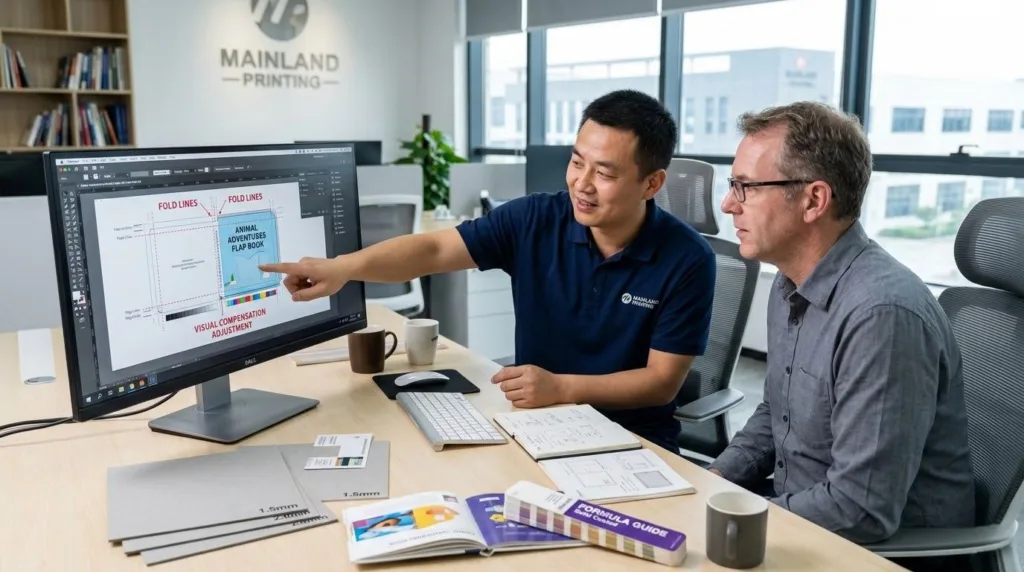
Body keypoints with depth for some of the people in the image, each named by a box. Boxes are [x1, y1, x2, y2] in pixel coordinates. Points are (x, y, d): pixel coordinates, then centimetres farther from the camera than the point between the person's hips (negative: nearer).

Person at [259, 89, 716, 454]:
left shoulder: (686, 260, -12)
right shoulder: (534, 221, -7)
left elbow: (662, 382, -12)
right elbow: (434, 250, -10)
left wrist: (560, 387, -23)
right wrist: (344, 267, -28)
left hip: (633, 440, -2)